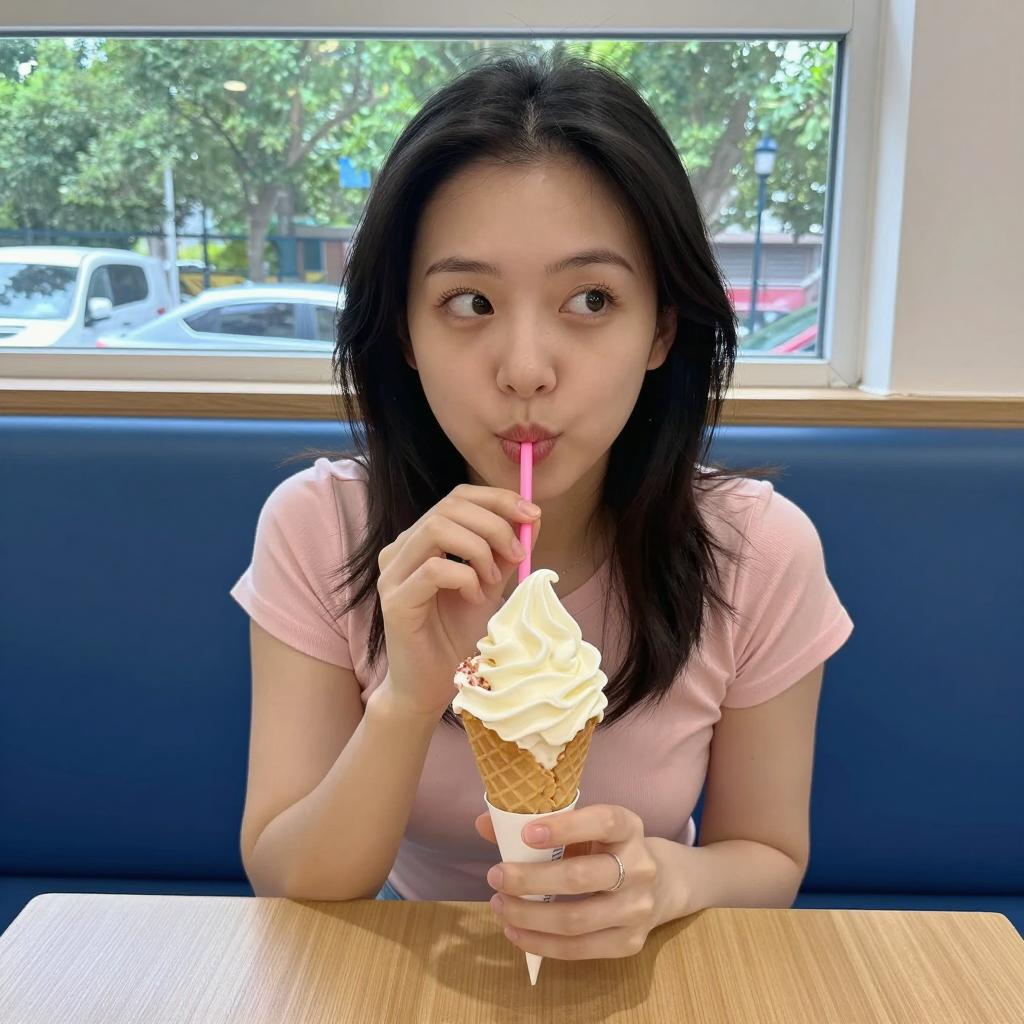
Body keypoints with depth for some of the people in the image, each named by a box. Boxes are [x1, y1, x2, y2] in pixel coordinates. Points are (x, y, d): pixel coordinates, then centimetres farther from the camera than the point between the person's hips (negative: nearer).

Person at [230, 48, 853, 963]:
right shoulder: (316, 527, -18)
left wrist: (665, 880, -27)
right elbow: (285, 890, -15)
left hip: (634, 970, 1)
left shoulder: (759, 550, -19)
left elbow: (769, 860, -6)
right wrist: (407, 701, -33)